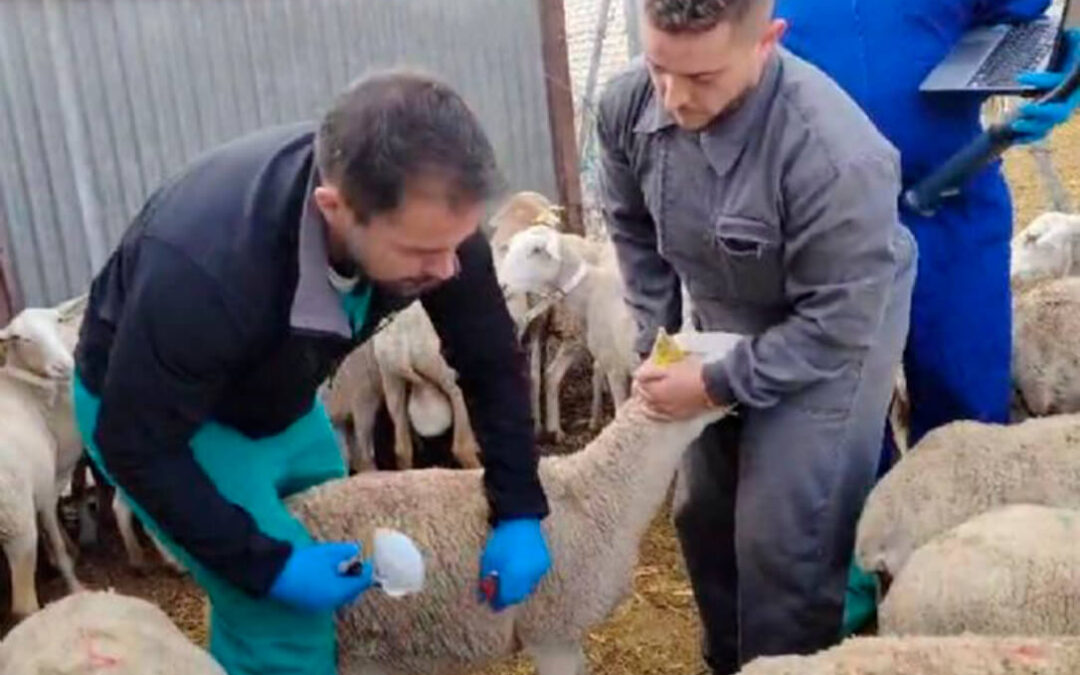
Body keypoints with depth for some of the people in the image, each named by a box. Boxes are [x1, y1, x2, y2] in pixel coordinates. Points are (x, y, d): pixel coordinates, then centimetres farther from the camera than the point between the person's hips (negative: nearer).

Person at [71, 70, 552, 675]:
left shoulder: (430, 211, -27)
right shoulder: (201, 269, -43)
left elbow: (493, 361, -10)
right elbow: (137, 445, -27)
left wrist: (519, 511, -13)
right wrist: (264, 564, -28)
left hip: (281, 397, 6)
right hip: (148, 411, -6)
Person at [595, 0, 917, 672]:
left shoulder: (835, 156, -38)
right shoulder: (628, 105, -21)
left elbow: (836, 324, -27)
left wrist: (719, 385, -23)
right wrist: (657, 340, -5)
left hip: (838, 333, -6)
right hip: (724, 325, 6)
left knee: (784, 541, -6)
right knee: (703, 512, 17)